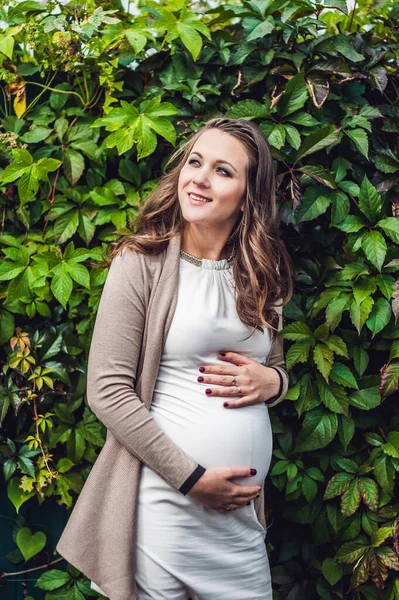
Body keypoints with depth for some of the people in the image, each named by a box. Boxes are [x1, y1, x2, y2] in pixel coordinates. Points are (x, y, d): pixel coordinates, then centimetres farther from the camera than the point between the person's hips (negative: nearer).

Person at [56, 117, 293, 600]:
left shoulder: (261, 275, 9)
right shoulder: (142, 264, -7)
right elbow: (107, 391, -12)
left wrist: (270, 381, -3)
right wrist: (191, 477, -14)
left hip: (244, 507, 5)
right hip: (164, 500, -5)